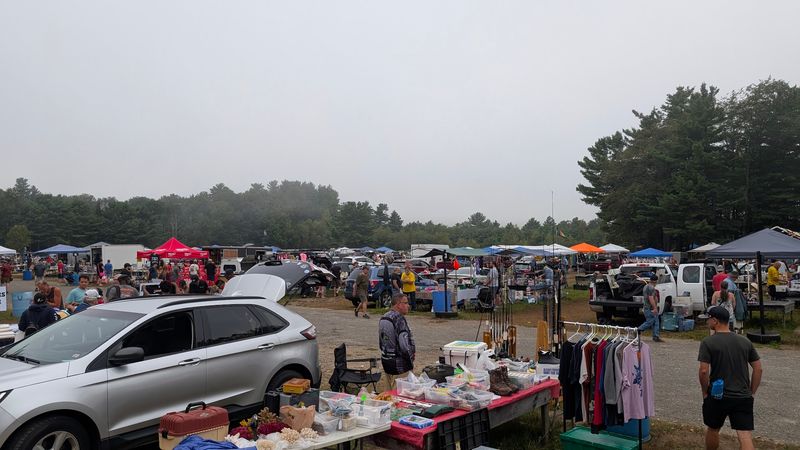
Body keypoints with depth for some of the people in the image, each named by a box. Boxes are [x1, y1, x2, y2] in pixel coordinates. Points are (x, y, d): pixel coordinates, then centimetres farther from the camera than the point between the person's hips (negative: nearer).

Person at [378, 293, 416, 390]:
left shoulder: (383, 318, 8)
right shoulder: (399, 319, -20)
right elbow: (404, 345, -23)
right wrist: (411, 355, -7)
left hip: (385, 361, 9)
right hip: (399, 364, -9)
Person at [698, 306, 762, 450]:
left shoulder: (708, 342, -9)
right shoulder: (745, 341, 6)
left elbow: (704, 371, -15)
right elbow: (758, 369, 7)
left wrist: (705, 393, -1)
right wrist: (751, 393, 15)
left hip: (717, 397, -3)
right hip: (743, 398, 3)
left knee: (713, 430, 19)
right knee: (746, 438, -1)